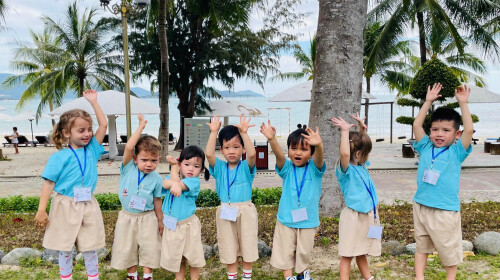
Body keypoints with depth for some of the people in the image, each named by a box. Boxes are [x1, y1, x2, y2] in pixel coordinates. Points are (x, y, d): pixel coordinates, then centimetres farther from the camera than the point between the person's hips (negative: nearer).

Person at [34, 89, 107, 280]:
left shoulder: (92, 150, 3)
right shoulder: (59, 157, -7)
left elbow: (103, 125, 1)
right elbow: (49, 183, -7)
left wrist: (93, 102, 1)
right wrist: (41, 210, -11)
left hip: (88, 206, 3)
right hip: (65, 206, -2)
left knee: (90, 247, 11)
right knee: (65, 248, 11)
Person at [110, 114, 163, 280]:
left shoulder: (156, 178, -9)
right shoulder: (128, 169, -11)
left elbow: (157, 200, 2)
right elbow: (128, 147, -27)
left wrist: (159, 220, 8)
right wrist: (141, 127, -24)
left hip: (147, 218, 0)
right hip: (127, 217, 1)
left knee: (149, 249, 5)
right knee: (127, 249, 12)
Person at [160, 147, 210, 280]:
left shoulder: (194, 181, -16)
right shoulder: (173, 176, 0)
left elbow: (177, 183, -28)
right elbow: (165, 184, -21)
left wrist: (174, 167, -15)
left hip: (188, 225, -4)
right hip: (172, 225, 4)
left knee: (193, 256, 9)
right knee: (176, 256, 17)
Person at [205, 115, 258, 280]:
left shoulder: (246, 167, -6)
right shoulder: (219, 167, -1)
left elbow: (252, 154, -27)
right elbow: (209, 154, -19)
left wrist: (244, 133, -29)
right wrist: (214, 132, -20)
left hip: (245, 210, -1)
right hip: (225, 212, 1)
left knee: (247, 244, 13)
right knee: (228, 247, 14)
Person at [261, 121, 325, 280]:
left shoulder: (314, 168, -8)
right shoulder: (287, 168, -7)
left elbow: (319, 157, -30)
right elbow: (279, 155, -27)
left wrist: (319, 145, -54)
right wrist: (272, 139, -48)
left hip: (308, 220, 0)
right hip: (286, 219, 0)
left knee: (305, 251, 18)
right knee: (285, 251, 10)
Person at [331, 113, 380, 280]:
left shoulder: (361, 166, 7)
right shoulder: (346, 169, -16)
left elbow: (362, 143, 25)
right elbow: (344, 153, -40)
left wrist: (362, 129, 11)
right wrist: (345, 131, -32)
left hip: (368, 215, 8)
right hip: (353, 216, -8)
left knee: (361, 252, 22)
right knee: (347, 254, 1)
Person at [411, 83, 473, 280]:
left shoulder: (456, 152, -5)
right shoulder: (426, 148, 2)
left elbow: (469, 130, -17)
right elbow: (417, 125, -2)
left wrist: (463, 103, -16)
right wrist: (428, 101, -2)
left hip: (445, 210, -3)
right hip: (421, 205, 3)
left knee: (449, 250, 12)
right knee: (421, 246, 17)